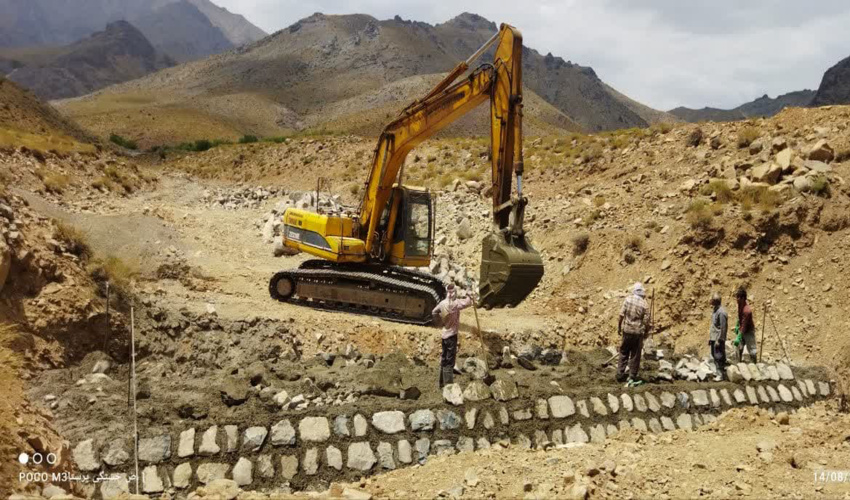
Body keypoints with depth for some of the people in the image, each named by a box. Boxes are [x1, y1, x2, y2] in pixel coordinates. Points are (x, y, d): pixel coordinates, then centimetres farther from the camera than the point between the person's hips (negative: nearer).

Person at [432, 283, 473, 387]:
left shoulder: (442, 303, 0)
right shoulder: (455, 303, -20)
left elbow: (434, 313, 14)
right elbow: (467, 303, -31)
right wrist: (470, 296, -12)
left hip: (444, 334, 7)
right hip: (452, 335, -7)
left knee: (444, 359, 18)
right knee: (450, 361, -2)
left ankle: (442, 382, 28)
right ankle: (448, 385, 1)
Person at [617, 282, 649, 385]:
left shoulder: (628, 299, -7)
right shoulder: (644, 304, -10)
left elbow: (621, 315, -7)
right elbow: (646, 321, -8)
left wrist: (619, 327, 7)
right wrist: (646, 332, 8)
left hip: (627, 330, 2)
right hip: (638, 332, -2)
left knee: (624, 353, 16)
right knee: (635, 355, 8)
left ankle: (620, 375, 19)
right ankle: (632, 377, 10)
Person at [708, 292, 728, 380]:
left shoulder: (721, 312, -19)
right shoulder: (714, 309, 11)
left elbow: (723, 328, -19)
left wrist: (718, 340, -19)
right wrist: (710, 338, 18)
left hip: (718, 339, -10)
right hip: (713, 338, 10)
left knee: (718, 357, -5)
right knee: (715, 356, 15)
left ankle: (720, 375, 2)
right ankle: (721, 373, 24)